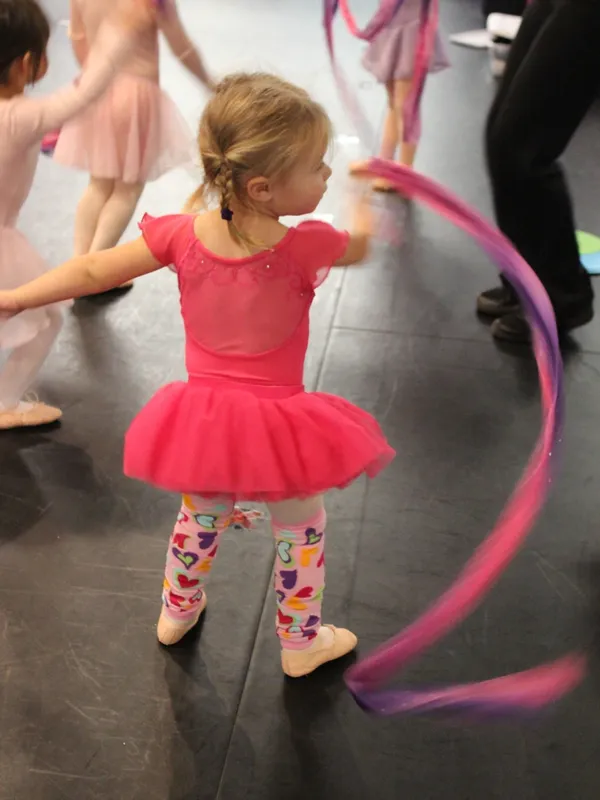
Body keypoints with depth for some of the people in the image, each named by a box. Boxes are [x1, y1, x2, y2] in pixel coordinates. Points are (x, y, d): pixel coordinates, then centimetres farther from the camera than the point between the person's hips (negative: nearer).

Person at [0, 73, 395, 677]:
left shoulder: (181, 234, -13)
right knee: (301, 531, 21)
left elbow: (93, 271, -7)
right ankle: (301, 642, 38)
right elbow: (358, 248, 1)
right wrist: (363, 217, 25)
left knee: (199, 518, 30)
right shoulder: (305, 246, -21)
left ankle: (177, 612, 52)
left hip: (204, 418, 4)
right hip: (276, 425, -4)